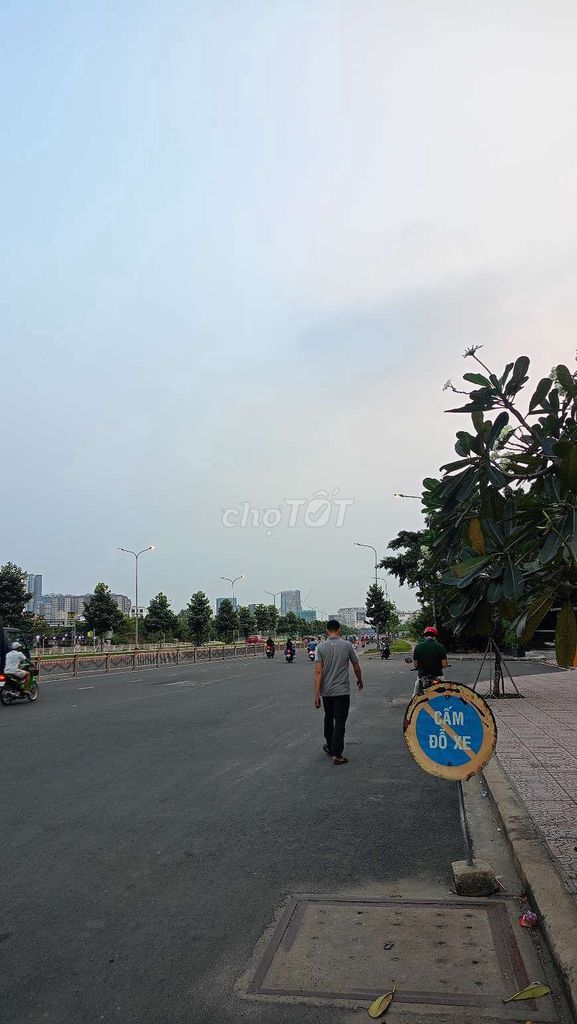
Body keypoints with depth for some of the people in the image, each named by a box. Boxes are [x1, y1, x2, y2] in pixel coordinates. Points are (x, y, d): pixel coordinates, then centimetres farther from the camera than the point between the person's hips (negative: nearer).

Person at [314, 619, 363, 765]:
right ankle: (336, 755, -3)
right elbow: (356, 667, 2)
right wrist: (360, 681, 22)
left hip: (326, 691, 2)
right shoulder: (347, 645, -7)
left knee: (328, 719, 21)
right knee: (340, 722, 0)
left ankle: (329, 746, 36)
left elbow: (318, 672, -11)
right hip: (342, 691, -2)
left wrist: (316, 694, -9)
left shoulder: (320, 647, -6)